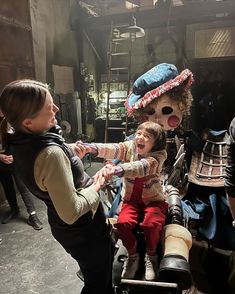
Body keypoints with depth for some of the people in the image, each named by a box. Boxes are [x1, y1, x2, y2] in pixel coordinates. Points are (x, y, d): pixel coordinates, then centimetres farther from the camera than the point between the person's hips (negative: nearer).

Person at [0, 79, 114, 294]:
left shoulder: (23, 141, -9)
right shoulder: (51, 154, -37)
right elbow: (71, 213, -33)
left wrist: (70, 152, 1)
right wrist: (96, 186, -18)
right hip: (81, 228, -8)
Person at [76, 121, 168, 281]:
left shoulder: (159, 155, -17)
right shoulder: (129, 146, -7)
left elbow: (142, 166, -39)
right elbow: (112, 149, -27)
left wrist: (115, 169, -56)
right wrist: (90, 147, -48)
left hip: (153, 199, -2)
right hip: (131, 199, 3)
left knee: (152, 224, -29)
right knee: (123, 223, -24)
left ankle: (151, 255, 5)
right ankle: (133, 255, 8)